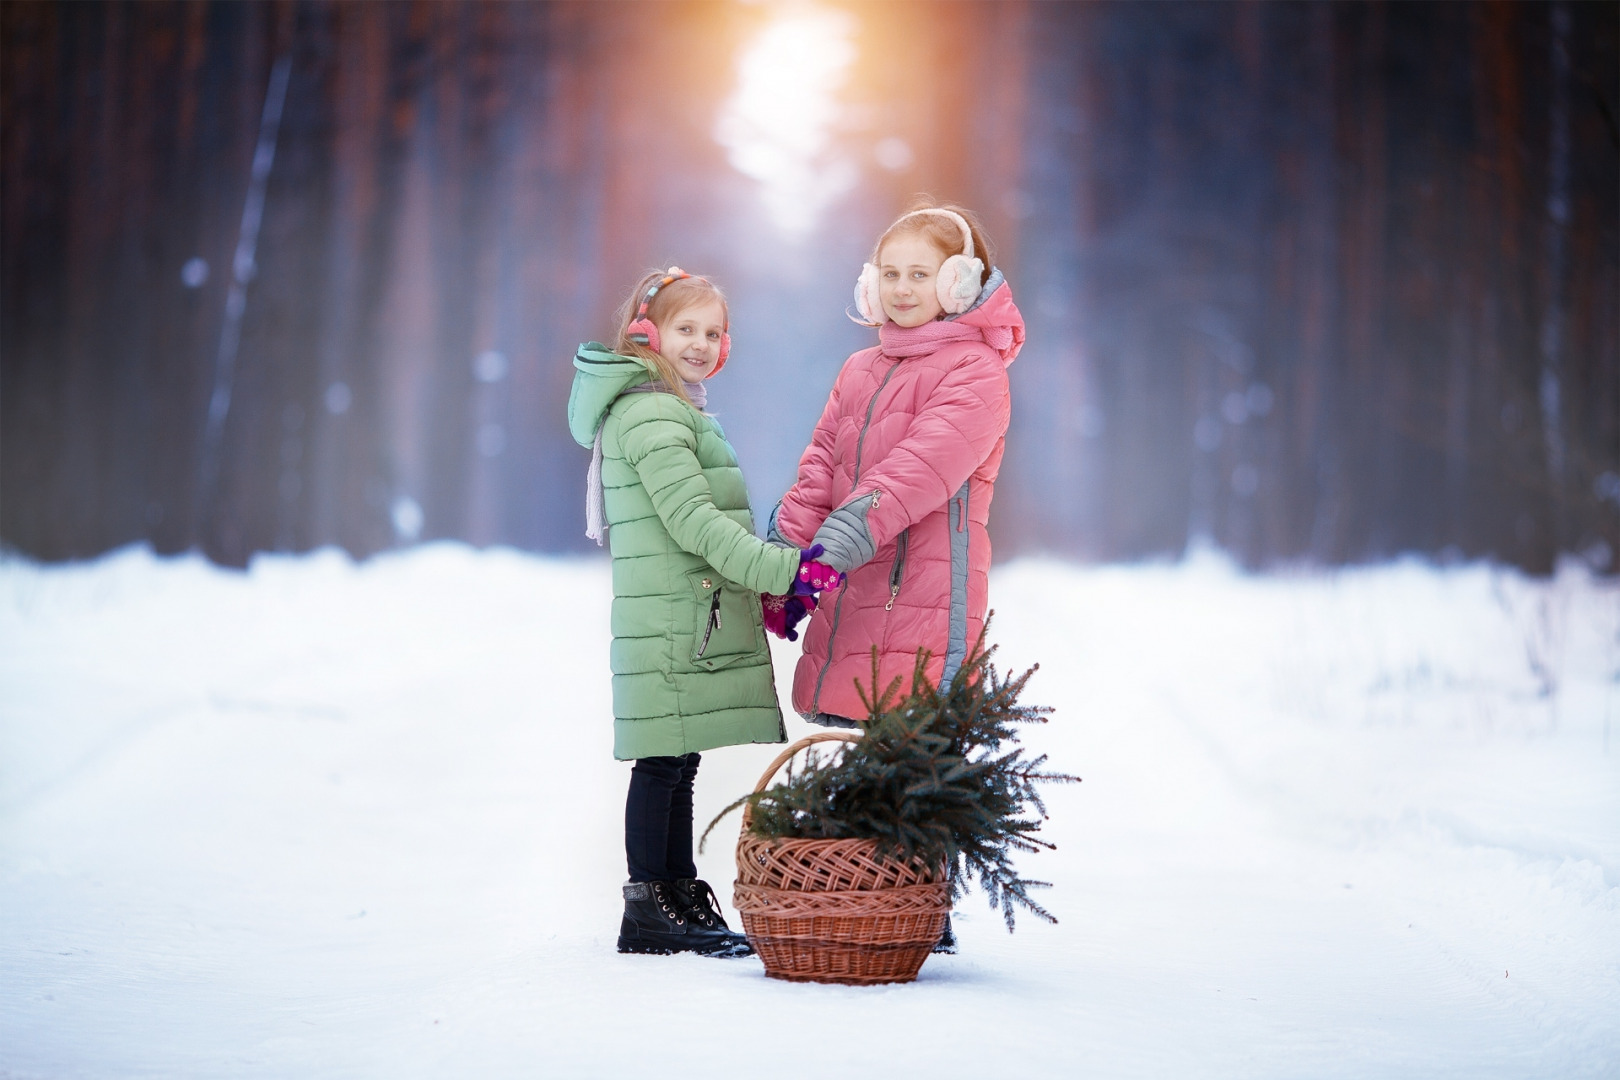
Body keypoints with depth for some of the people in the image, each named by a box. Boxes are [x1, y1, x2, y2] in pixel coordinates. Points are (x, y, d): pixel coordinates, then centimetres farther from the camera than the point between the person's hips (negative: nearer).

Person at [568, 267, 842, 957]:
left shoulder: (676, 409, 21)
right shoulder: (651, 413, -13)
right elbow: (693, 522, -21)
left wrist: (756, 592, 19)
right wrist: (782, 569, -25)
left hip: (695, 622, 10)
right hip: (672, 622, -10)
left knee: (678, 764, 14)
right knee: (662, 764, -6)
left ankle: (682, 900, 20)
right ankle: (646, 913, -2)